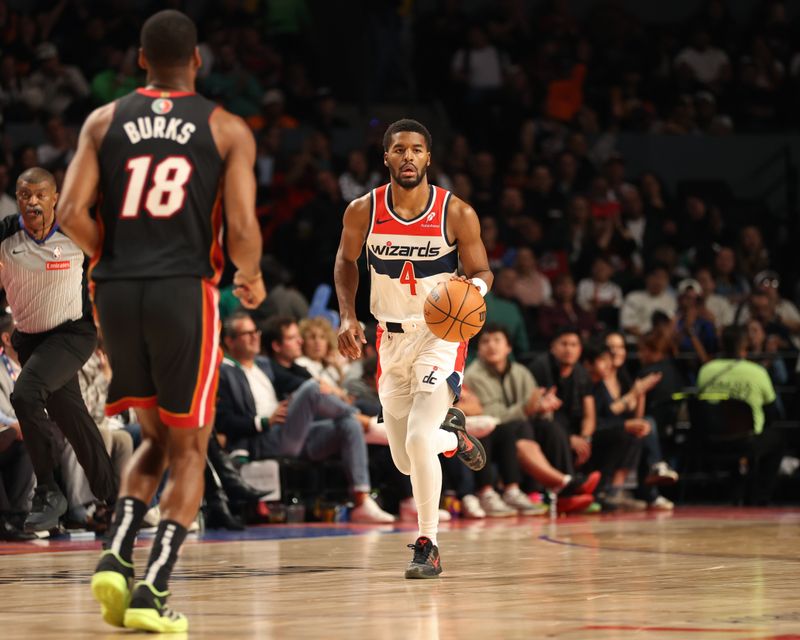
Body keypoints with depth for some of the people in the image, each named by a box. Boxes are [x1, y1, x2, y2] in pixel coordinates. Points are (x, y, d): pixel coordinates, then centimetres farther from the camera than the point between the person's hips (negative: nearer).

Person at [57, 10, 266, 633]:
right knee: (189, 451, 8)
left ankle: (116, 555, 0)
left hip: (117, 294, 3)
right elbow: (242, 228, -6)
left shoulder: (104, 121, 9)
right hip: (185, 291, -3)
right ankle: (152, 591, -6)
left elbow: (72, 214, -1)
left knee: (155, 439, 21)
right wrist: (251, 278, 14)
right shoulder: (228, 129, 4)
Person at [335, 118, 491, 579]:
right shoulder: (364, 212, -7)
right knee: (405, 462, 11)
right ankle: (453, 435, 47)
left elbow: (482, 271, -1)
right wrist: (348, 316, 0)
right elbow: (346, 260, 12)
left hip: (441, 334, -4)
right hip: (392, 338, 4)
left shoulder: (457, 213, -13)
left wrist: (474, 287, -25)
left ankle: (428, 545, -9)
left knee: (417, 440, -24)